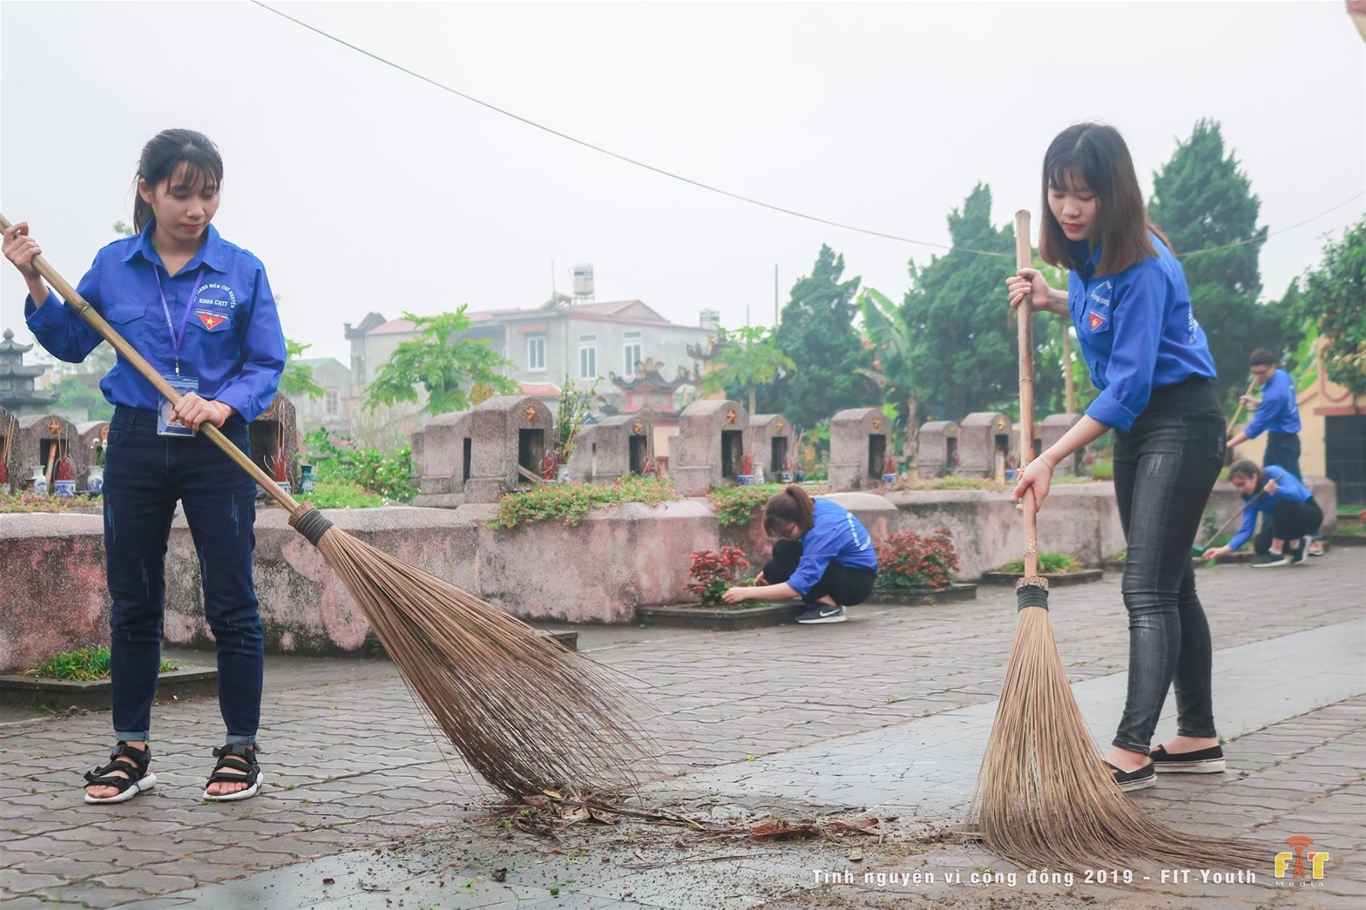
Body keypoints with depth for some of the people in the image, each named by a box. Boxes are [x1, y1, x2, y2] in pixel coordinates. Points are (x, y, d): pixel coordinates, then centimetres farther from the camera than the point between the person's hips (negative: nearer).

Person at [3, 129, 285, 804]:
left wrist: (224, 405, -20)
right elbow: (71, 342, 15)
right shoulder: (113, 265, 4)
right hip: (135, 448, 3)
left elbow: (267, 365, -2)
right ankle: (132, 752, 18)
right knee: (132, 605, 8)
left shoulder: (241, 271, -3)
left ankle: (240, 749, 11)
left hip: (216, 452, -2)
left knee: (231, 604, 0)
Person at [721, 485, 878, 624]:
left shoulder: (822, 531, -31)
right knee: (773, 571, -8)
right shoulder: (813, 508, -7)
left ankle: (830, 607, -17)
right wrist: (773, 573, -1)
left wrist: (747, 593, -33)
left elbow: (798, 585, -35)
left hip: (858, 582, -9)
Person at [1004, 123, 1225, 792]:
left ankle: (1132, 753, -15)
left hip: (1180, 424, -10)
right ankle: (1198, 738, 22)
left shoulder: (1142, 266, -24)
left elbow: (1128, 386, -26)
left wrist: (1051, 458, -26)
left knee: (1148, 590, -14)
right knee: (1170, 585, 13)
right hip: (1134, 429, 10)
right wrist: (1052, 301, 4)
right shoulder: (1088, 250, 3)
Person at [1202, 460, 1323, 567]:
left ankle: (1276, 553, -25)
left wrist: (1276, 490, -54)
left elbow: (1296, 494, -35)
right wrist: (1227, 549, -27)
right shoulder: (1250, 497, -7)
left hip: (1310, 515, -6)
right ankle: (1296, 545, 10)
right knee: (1262, 546, -17)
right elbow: (1246, 529, -13)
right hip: (1287, 521, 6)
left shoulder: (1273, 473, -22)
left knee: (1282, 503, -36)